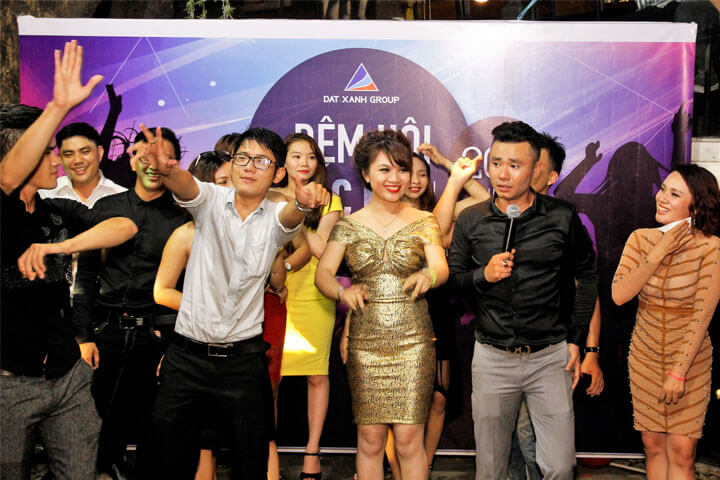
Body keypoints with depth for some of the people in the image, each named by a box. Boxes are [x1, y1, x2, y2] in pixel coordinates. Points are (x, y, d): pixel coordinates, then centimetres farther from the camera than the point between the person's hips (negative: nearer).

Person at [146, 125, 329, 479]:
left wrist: (304, 202, -48)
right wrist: (167, 169, -45)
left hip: (244, 358, 0)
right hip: (186, 353, 0)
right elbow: (184, 185, -21)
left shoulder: (276, 217, -1)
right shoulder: (210, 201, 0)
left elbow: (290, 216, -24)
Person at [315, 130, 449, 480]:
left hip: (413, 340, -1)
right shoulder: (348, 225, 7)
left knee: (408, 438, -3)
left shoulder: (423, 222, 6)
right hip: (364, 342, 1)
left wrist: (428, 276, -29)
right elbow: (322, 273, 1)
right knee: (369, 437, 3)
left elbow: (442, 267, -5)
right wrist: (342, 291, -21)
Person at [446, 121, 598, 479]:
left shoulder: (562, 217, -3)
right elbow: (451, 279, 8)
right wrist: (483, 275, -13)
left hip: (550, 356, -1)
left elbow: (587, 275, 9)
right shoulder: (470, 222, 0)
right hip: (492, 357, 1)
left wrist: (575, 341, 6)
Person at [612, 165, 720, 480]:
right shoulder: (641, 239, -2)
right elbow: (619, 295, -13)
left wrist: (679, 372, -14)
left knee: (681, 451, -3)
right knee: (653, 445, 9)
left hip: (690, 359, -3)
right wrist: (658, 254, -17)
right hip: (644, 357, 3)